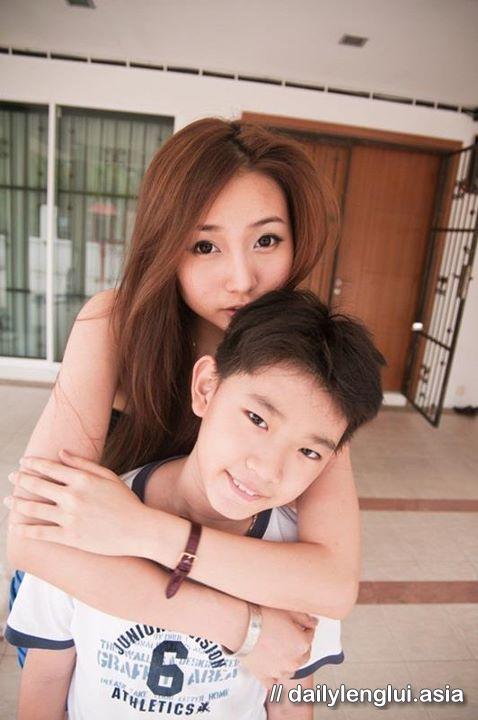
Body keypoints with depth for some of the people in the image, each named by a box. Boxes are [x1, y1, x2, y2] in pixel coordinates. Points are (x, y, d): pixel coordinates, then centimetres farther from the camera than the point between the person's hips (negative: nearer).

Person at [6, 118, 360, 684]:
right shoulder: (113, 324, -29)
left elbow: (337, 583, -33)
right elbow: (30, 533, -36)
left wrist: (139, 526, -43)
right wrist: (242, 625, -36)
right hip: (76, 593, 0)